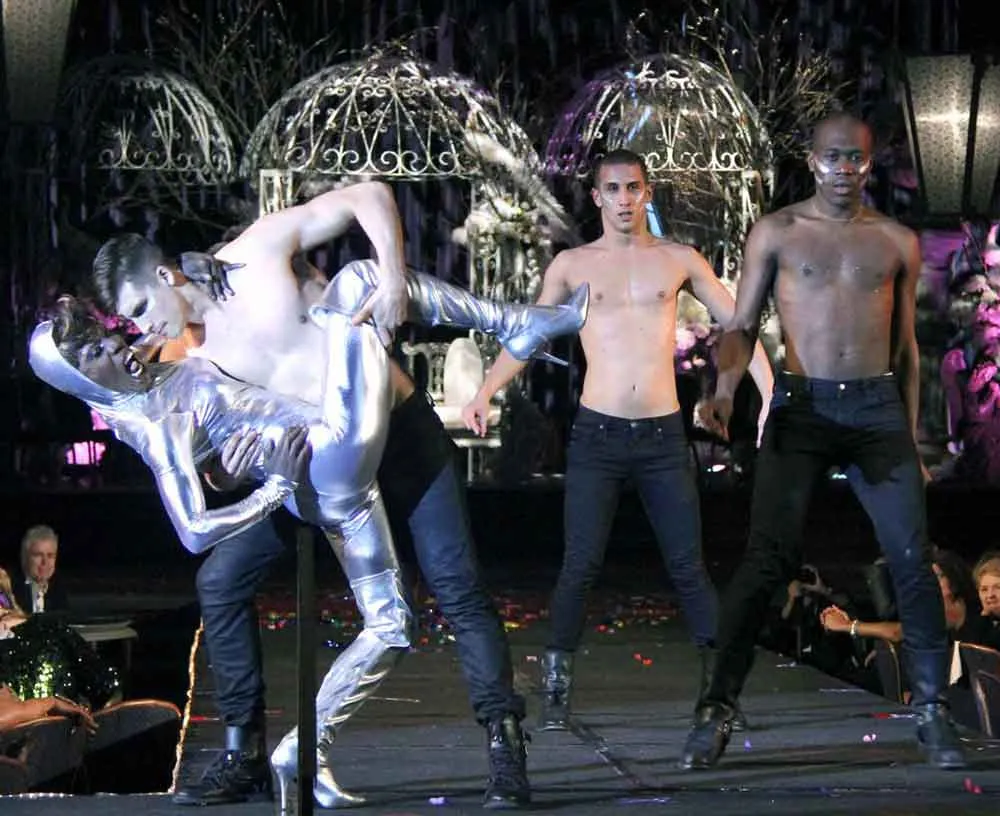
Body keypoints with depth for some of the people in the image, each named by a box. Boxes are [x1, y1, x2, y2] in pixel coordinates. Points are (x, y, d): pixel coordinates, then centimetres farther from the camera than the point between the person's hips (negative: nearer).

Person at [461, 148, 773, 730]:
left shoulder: (678, 261, 7)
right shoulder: (572, 265, 7)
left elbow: (737, 323, 10)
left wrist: (771, 396, 1)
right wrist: (487, 393, 3)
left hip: (663, 436, 0)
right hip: (598, 436, 0)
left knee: (689, 567, 1)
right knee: (582, 566, -7)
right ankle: (557, 685, 1)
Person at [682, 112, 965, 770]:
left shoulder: (897, 242, 11)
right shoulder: (777, 233, 5)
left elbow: (905, 346, 17)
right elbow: (742, 327, 5)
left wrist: (911, 439, 14)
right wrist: (726, 388, -14)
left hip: (879, 407, 2)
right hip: (802, 407, -2)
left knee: (913, 561, -4)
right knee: (769, 560, -12)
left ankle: (932, 710, 6)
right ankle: (718, 710, -10)